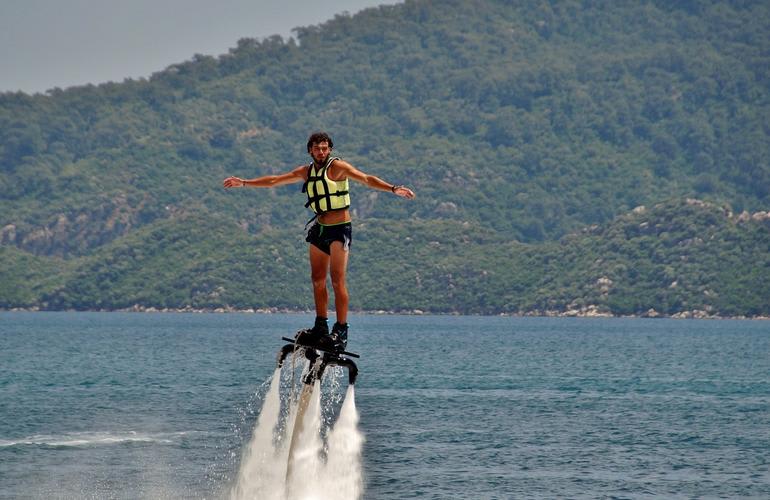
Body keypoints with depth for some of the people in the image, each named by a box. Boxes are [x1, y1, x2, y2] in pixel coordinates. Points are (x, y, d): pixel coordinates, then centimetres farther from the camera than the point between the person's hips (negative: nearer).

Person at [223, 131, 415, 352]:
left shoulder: (337, 166, -8)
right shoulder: (306, 172, 11)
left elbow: (366, 179, -20)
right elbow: (275, 180, 21)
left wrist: (393, 189, -34)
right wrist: (244, 183, 24)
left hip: (340, 229, -7)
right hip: (320, 228, 7)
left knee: (337, 280, -12)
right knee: (318, 279, 8)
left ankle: (341, 331, -13)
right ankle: (321, 327, 16)